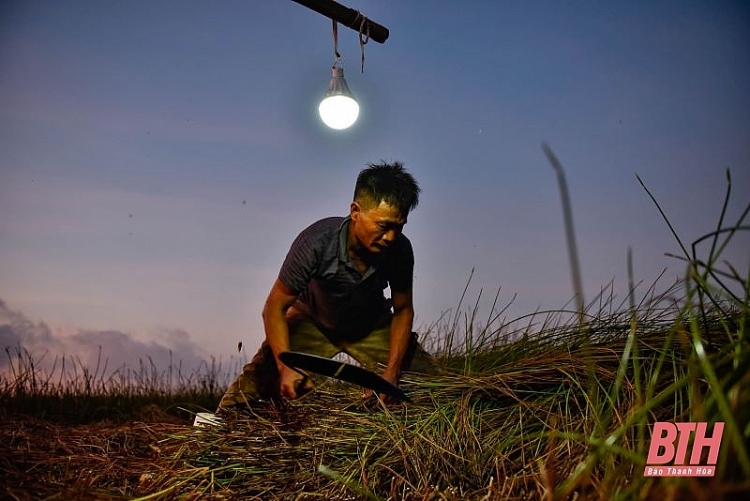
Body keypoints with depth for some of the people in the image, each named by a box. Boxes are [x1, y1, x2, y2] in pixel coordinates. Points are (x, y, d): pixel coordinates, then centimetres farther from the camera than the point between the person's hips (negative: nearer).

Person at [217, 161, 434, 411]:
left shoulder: (400, 249, -25)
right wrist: (286, 367, -38)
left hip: (372, 325, 3)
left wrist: (391, 373, -21)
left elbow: (402, 310, -11)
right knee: (262, 377, -18)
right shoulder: (316, 242, -34)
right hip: (312, 322, -2)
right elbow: (275, 306, -26)